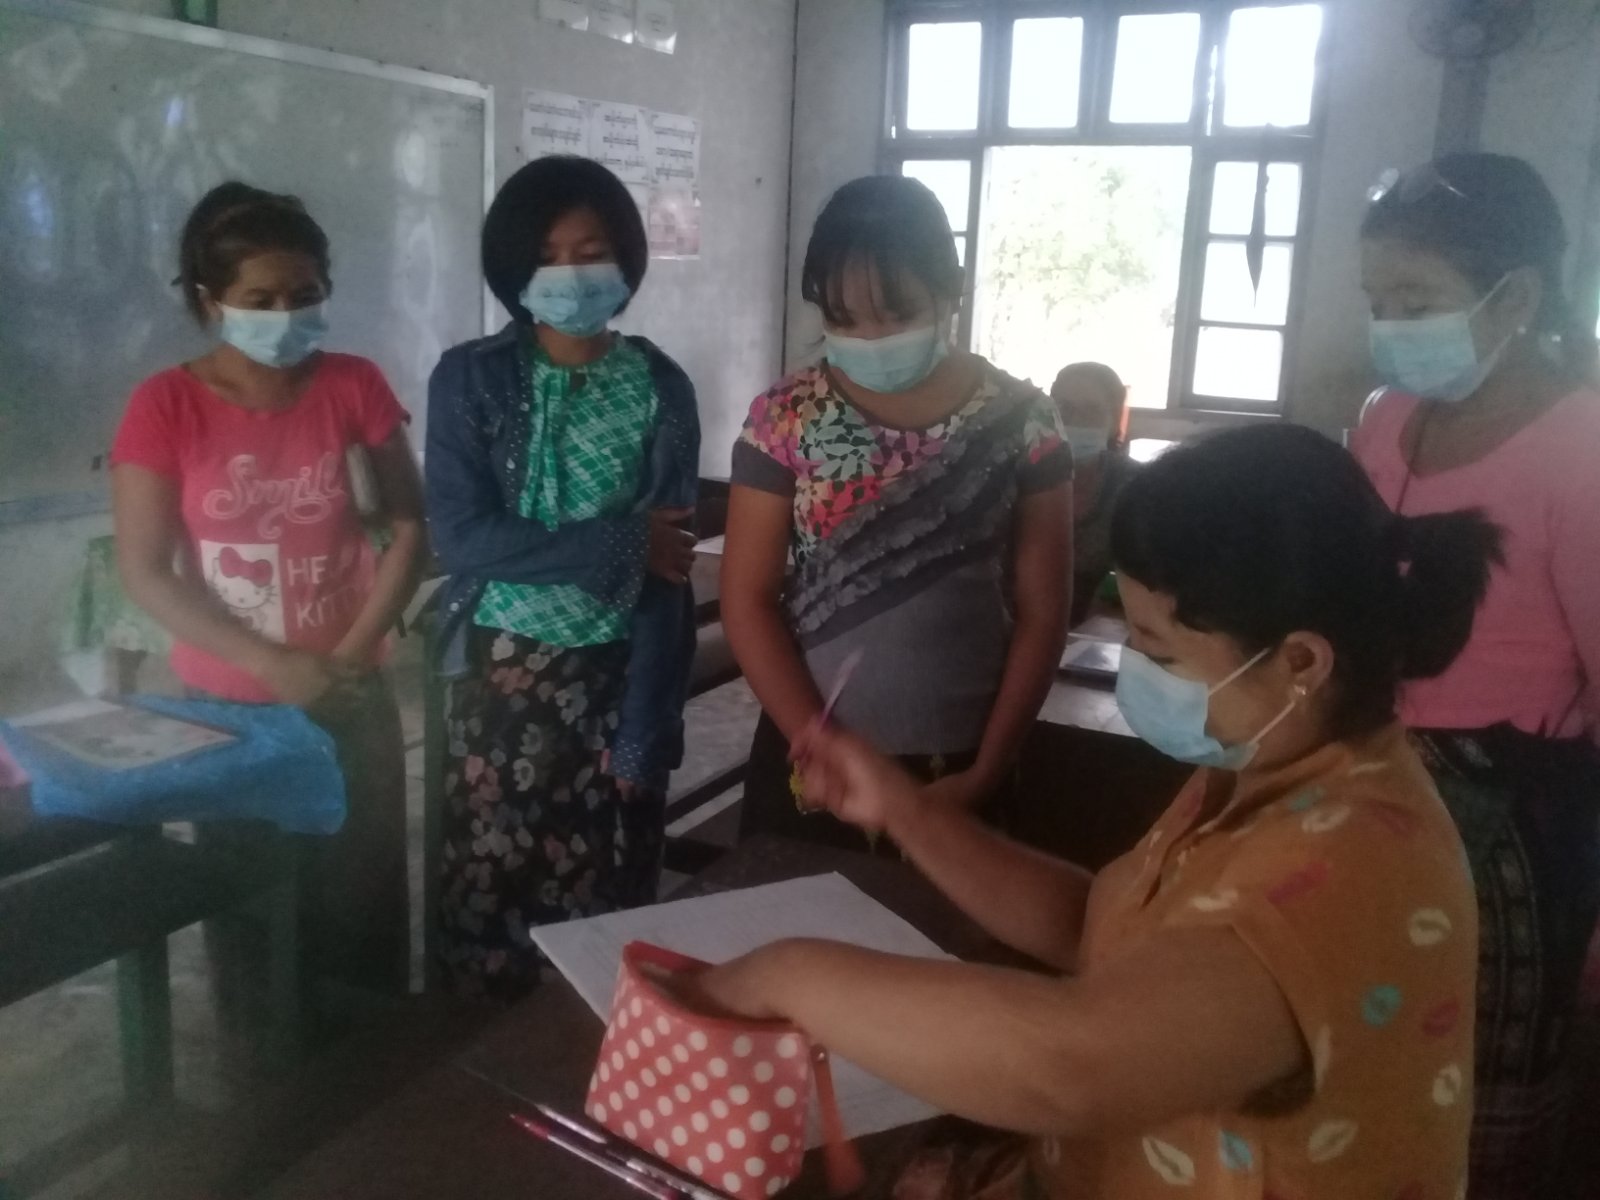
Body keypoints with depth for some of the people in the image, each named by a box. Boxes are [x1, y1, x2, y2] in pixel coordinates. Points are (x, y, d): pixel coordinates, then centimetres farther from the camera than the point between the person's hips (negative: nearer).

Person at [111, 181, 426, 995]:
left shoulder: (355, 386, -3)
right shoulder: (164, 405, -9)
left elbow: (410, 525, -1)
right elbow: (144, 572, -10)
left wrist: (355, 650, -11)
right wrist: (273, 666, -18)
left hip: (352, 700, 1)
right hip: (227, 705, -1)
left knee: (361, 907, 8)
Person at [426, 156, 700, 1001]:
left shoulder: (661, 389, -1)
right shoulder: (469, 379, -2)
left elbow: (667, 573, -5)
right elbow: (462, 538, -12)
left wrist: (645, 725, -11)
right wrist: (621, 542, -16)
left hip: (617, 676, 0)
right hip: (504, 677, 0)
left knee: (608, 901, 7)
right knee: (494, 894, 7)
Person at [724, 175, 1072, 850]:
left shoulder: (1019, 422, -5)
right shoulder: (785, 420, -6)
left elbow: (1041, 613, -3)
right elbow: (747, 599, -5)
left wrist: (986, 770, -7)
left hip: (956, 772, 0)